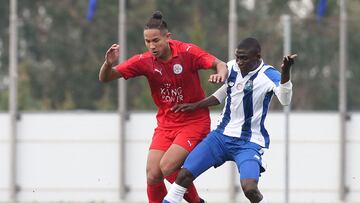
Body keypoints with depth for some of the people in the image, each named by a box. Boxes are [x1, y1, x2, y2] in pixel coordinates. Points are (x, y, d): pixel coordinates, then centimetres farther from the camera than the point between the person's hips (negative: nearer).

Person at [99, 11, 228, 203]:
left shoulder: (187, 52, -15)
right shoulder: (144, 61, -7)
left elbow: (220, 64, -15)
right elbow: (105, 78, -5)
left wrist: (221, 74, -39)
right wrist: (109, 63, -28)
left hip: (195, 122, -4)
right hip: (166, 124, 4)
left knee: (167, 167, -20)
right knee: (152, 176, -7)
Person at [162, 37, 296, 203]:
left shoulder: (268, 75, -17)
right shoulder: (231, 67, 0)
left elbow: (285, 100, -36)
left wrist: (285, 72, -50)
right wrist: (196, 106, 18)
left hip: (249, 143, -5)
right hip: (221, 135, 5)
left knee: (250, 188, -29)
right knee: (184, 175, -3)